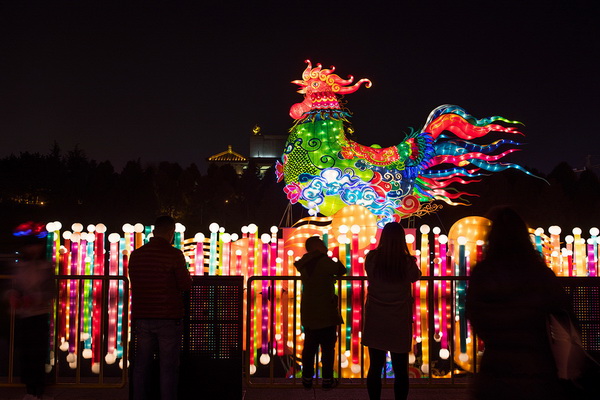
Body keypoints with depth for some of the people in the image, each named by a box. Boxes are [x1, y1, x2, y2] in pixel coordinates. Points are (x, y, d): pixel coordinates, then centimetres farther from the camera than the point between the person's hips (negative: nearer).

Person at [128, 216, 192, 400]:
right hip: (169, 319, -4)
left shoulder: (136, 255, 3)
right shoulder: (174, 255, -12)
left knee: (141, 366, 12)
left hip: (142, 317, 4)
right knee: (168, 368, 3)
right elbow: (186, 285, -7)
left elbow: (134, 284, 12)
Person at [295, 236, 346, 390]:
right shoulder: (325, 261, -15)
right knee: (328, 348, 4)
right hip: (326, 314, -6)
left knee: (309, 347, 12)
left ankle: (307, 379, 16)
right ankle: (327, 380, 8)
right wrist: (336, 260, 9)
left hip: (308, 314, 6)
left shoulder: (303, 263, 5)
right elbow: (341, 270, -5)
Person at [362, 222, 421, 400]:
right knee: (400, 369, 9)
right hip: (400, 322, -1)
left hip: (375, 321, 1)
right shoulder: (407, 262, -13)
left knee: (375, 367, 11)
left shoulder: (371, 258, -10)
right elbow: (415, 277, 7)